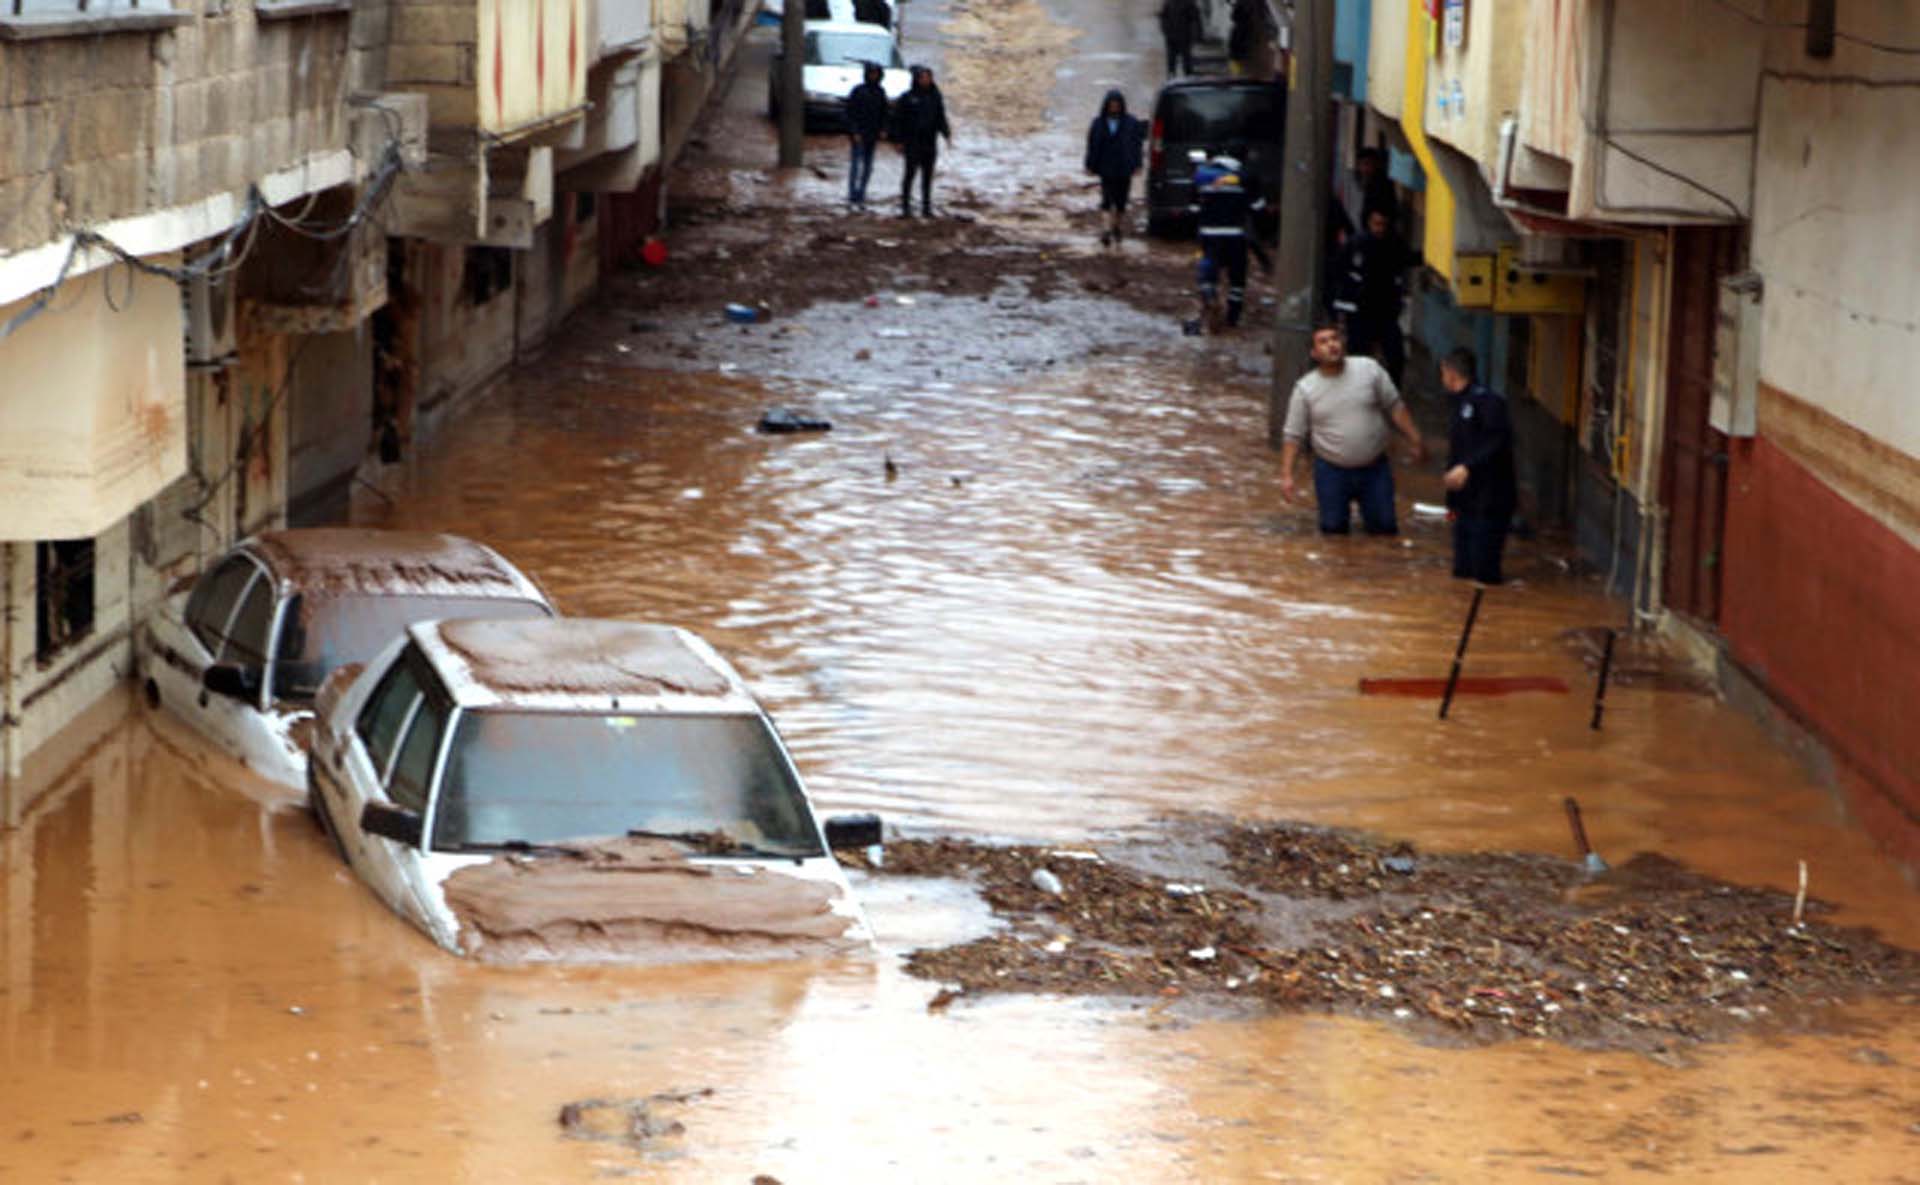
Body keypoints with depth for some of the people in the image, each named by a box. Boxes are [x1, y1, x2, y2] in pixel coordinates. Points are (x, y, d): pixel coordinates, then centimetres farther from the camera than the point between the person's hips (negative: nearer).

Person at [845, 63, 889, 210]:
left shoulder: (880, 92, 6)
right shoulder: (858, 90, -9)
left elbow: (883, 112, 14)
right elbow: (850, 113, -10)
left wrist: (883, 130, 2)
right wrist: (854, 132, -16)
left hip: (872, 135, 6)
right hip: (858, 135, -6)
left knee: (868, 167, 8)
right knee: (855, 165, -8)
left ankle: (860, 197, 15)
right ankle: (852, 198, -7)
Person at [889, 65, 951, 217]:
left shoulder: (935, 97, 7)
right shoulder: (907, 98, -4)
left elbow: (941, 118, 10)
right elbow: (898, 120, -2)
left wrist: (947, 133, -6)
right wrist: (899, 141, -6)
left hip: (930, 143, 4)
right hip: (913, 143, -4)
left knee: (927, 176, 6)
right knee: (910, 173, -6)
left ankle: (926, 206, 12)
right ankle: (906, 206, -1)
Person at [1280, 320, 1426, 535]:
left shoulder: (1369, 369, -5)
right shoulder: (1305, 388, -7)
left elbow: (1395, 407, 2)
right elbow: (1293, 436, -4)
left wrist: (1415, 441, 0)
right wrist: (1286, 475, -11)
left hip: (1374, 467, 1)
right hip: (1332, 470, -1)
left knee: (1385, 526, 4)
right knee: (1333, 529, 2)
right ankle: (1341, 509, 36)